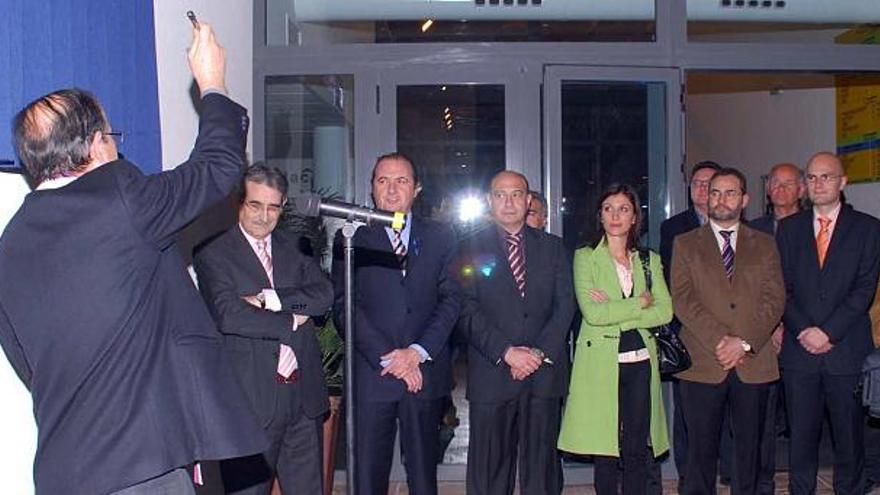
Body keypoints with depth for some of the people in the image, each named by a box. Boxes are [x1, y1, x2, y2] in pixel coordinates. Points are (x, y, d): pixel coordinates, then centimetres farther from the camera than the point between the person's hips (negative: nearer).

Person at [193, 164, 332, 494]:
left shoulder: (293, 246, 11)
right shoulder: (213, 254, -4)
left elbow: (324, 295, -3)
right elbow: (227, 315, -18)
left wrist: (268, 298, -14)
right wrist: (290, 321, -10)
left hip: (303, 394, 5)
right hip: (253, 399, -4)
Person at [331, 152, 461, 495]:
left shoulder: (440, 238, 10)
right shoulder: (351, 239, 4)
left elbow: (451, 299, 3)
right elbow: (344, 307, -3)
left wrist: (417, 352, -10)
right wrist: (388, 358, -11)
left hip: (426, 373, 2)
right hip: (371, 375, -1)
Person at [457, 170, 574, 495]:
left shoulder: (553, 247, 12)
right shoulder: (471, 248, 5)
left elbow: (565, 306, 4)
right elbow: (468, 312, -3)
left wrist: (540, 352, -8)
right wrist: (506, 352, -13)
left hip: (544, 373, 2)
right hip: (491, 374, -1)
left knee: (541, 465, 7)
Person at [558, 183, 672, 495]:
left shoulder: (650, 260, 13)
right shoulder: (586, 257, 2)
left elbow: (665, 311, 0)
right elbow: (592, 313, -11)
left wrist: (615, 312, -10)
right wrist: (639, 303, -6)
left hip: (640, 363, 3)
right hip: (601, 363, -3)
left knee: (636, 453, 4)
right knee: (605, 454, 2)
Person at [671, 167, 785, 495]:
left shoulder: (764, 245, 12)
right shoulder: (686, 244, 7)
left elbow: (775, 299, 2)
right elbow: (683, 300, -3)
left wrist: (745, 342, -11)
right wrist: (720, 341, -13)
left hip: (753, 362, 2)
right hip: (703, 364, -1)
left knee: (749, 446, 9)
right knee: (702, 449, 3)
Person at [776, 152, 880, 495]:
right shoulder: (789, 228, 10)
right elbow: (783, 287, 5)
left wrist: (828, 331, -12)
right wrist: (802, 331, -8)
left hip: (847, 348, -1)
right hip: (799, 348, 2)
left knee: (849, 435, 7)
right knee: (801, 435, 7)